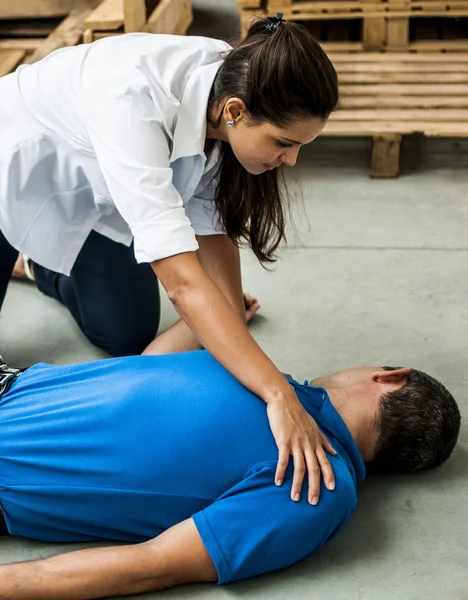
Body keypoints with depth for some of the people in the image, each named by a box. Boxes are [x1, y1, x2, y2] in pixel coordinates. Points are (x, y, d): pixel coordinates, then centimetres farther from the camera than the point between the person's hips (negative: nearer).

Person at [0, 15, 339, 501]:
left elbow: (216, 233, -20)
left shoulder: (234, 86, -26)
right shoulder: (135, 101, -46)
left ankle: (53, 271, 39)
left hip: (93, 189, 5)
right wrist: (277, 394, -54)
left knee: (125, 335, 11)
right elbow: (181, 278, -51)